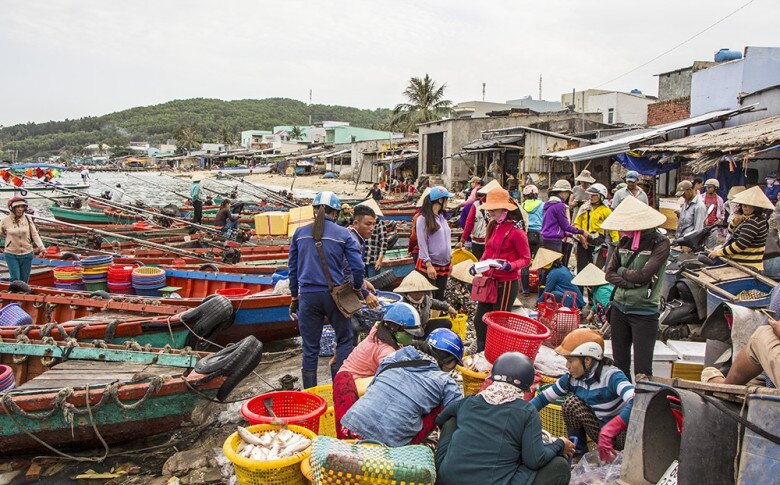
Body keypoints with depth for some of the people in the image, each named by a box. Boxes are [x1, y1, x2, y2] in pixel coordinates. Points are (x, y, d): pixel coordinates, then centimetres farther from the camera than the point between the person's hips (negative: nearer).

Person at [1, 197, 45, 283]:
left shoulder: (28, 219, -4)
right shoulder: (6, 220, -6)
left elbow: (35, 234, -5)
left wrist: (41, 247, -14)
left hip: (27, 254, 1)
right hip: (11, 254, -1)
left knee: (24, 280, 9)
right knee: (15, 278, -10)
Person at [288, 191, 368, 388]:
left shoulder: (300, 233, 6)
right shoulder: (343, 234, -2)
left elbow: (292, 267, 11)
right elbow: (357, 266, -7)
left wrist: (294, 297, 20)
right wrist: (358, 288, 11)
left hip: (307, 295, 2)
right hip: (334, 294, -2)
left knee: (310, 347, 11)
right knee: (344, 339, 17)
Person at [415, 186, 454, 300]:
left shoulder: (442, 217, 12)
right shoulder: (423, 219, -11)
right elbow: (422, 244, -15)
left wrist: (450, 258, 16)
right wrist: (429, 265, -18)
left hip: (444, 264, 7)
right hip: (430, 264, -7)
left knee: (440, 297, 13)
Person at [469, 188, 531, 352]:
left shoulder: (516, 230, -15)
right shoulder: (493, 226, 8)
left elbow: (526, 259, -11)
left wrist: (508, 266, -27)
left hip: (507, 283, -8)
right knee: (480, 320, 12)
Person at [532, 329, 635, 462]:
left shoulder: (611, 376, -29)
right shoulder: (572, 378, -11)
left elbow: (635, 402, -46)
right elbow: (544, 397, -4)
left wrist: (608, 431, -55)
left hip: (622, 432, -5)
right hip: (600, 431, 5)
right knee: (571, 402, -17)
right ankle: (578, 452, 0)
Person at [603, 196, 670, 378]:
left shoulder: (659, 243, -11)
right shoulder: (624, 240, 6)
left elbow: (643, 275, -20)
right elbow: (609, 273, 3)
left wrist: (622, 271, -4)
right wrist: (630, 282, -13)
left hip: (644, 313, -6)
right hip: (619, 308, 6)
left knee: (642, 369, -1)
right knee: (619, 363, 16)